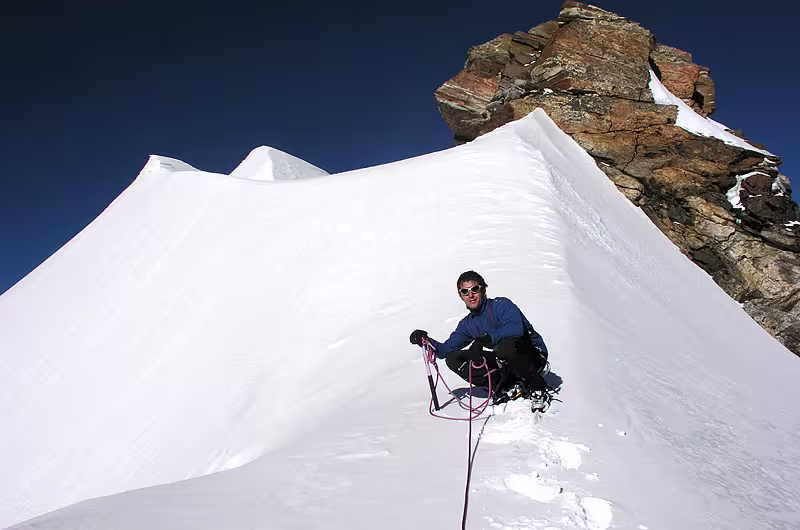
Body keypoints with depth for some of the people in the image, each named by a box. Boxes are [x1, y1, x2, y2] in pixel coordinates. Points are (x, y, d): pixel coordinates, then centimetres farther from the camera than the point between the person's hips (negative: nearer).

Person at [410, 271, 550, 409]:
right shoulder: (467, 324, 5)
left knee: (506, 346, -41)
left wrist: (484, 339, -42)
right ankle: (502, 388, -6)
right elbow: (445, 350, 8)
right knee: (453, 359, -3)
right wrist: (427, 341, -11)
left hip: (534, 355, -6)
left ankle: (537, 389, -15)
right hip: (506, 362, 6)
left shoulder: (501, 305, -15)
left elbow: (516, 328, -34)